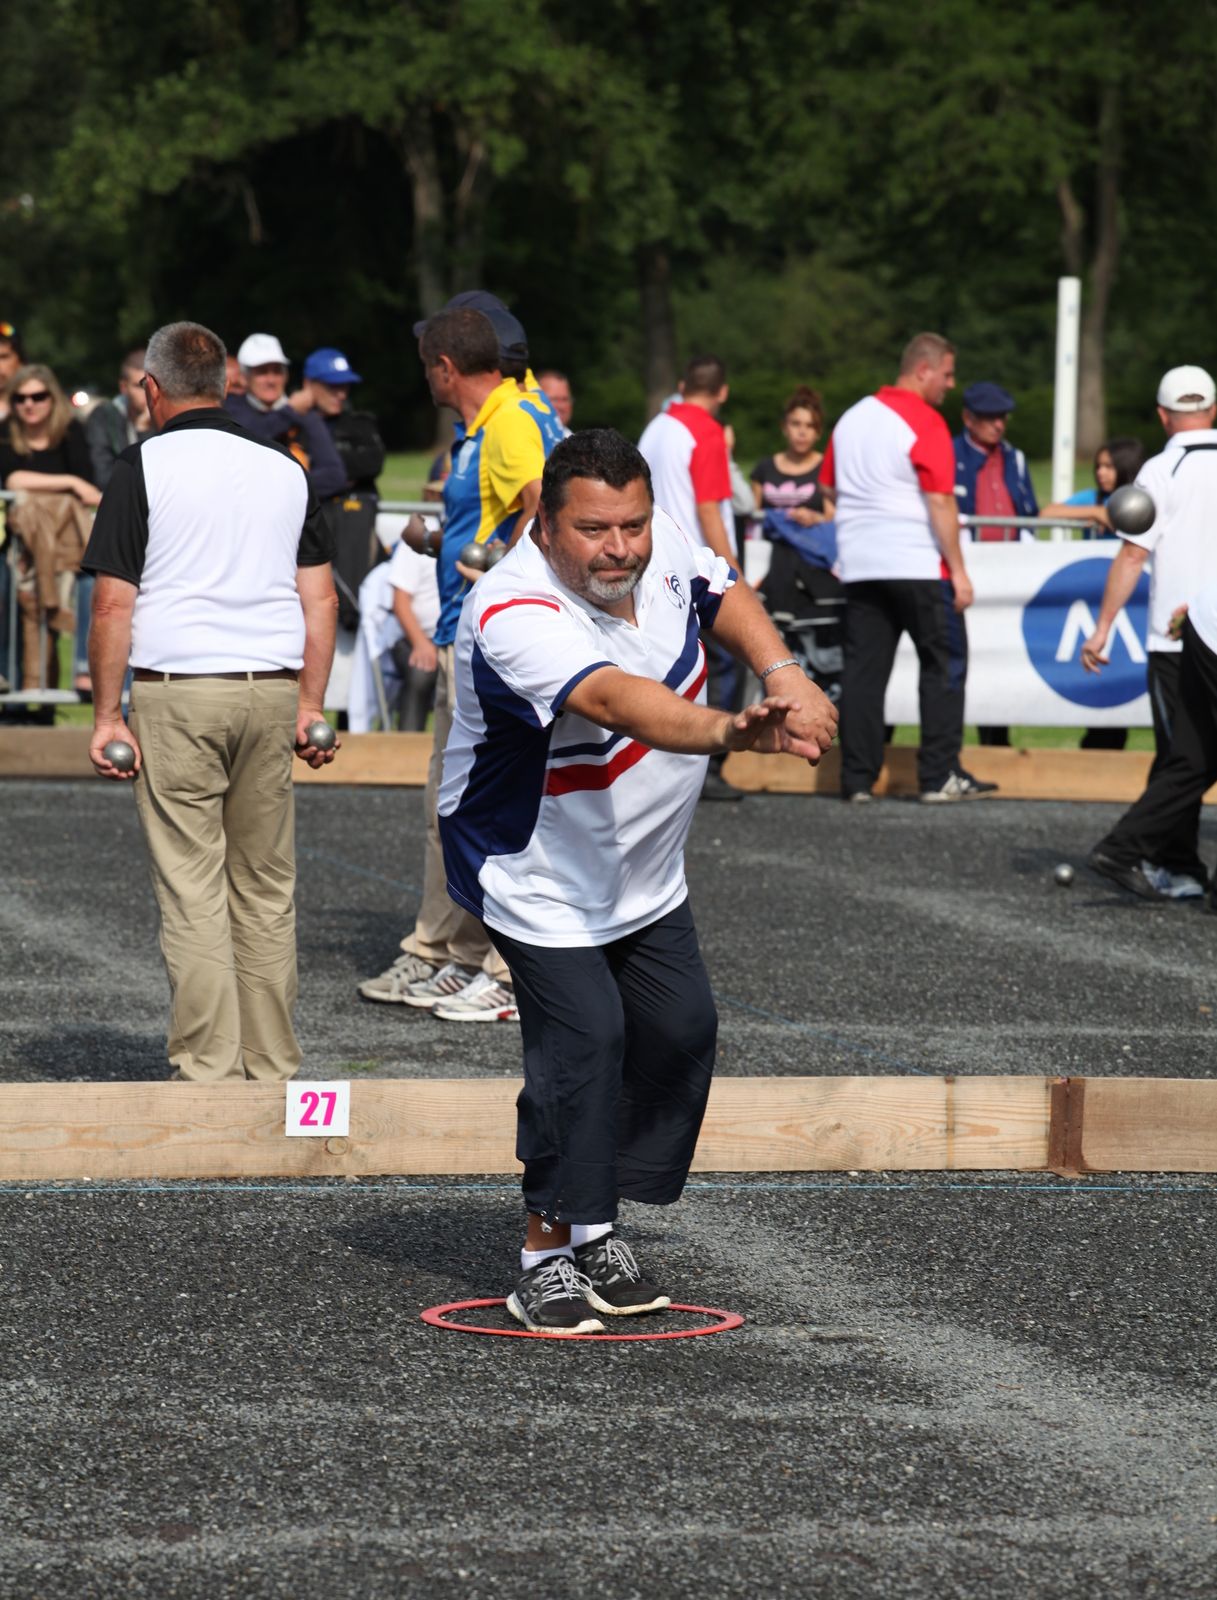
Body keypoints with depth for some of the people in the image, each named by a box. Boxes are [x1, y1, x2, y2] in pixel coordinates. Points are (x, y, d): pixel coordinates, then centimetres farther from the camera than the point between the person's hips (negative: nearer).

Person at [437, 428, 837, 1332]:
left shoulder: (662, 549, -13)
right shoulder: (515, 616, -36)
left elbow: (724, 595, 10)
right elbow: (616, 699, -52)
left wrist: (782, 672, -8)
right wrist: (730, 732, -67)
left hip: (649, 874, 8)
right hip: (540, 875, -8)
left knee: (681, 1029, 8)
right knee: (585, 1036, -18)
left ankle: (597, 1231, 24)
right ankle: (550, 1255, -4)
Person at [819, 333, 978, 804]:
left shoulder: (853, 417, 13)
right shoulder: (924, 422, -11)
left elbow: (828, 488, 19)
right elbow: (941, 503, -16)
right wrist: (958, 570, -13)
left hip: (859, 566, 6)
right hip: (918, 565, -6)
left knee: (862, 670, 5)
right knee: (945, 664, 4)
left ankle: (857, 779, 1)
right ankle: (938, 777, 0)